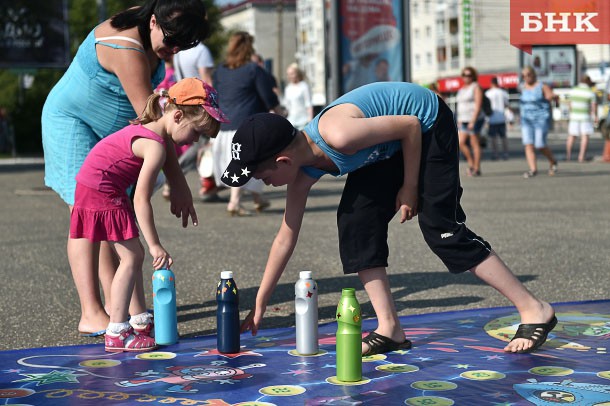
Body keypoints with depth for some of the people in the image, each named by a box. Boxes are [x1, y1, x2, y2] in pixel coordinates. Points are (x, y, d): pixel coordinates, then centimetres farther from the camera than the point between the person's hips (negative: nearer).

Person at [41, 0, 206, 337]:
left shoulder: (151, 34, -4)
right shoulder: (126, 47, -31)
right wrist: (177, 184, -33)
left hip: (112, 131, 9)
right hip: (72, 122, -9)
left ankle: (115, 303, 5)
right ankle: (90, 315, -18)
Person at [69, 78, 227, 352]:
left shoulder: (148, 129, 7)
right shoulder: (156, 146, -23)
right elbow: (141, 200, -24)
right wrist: (155, 245, -22)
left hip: (109, 190, 10)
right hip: (101, 192, -10)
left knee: (132, 256, 14)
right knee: (131, 256, -8)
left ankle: (139, 320, 22)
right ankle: (116, 333, -7)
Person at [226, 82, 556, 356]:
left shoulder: (337, 135, -37)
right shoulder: (303, 173, -10)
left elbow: (410, 125, -25)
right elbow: (286, 237, 1)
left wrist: (409, 189, -16)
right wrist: (260, 304, 4)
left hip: (428, 123, -8)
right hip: (390, 146, 8)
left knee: (440, 226, -14)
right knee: (355, 219, -6)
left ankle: (535, 310, -4)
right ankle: (390, 329, -2)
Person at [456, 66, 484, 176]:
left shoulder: (476, 87, -6)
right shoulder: (462, 89, 18)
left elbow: (478, 105, -14)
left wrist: (473, 121, -20)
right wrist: (459, 120, 13)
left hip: (474, 119, -8)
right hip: (463, 120, 8)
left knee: (475, 144, -5)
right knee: (461, 143, -1)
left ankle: (477, 169, 0)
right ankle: (471, 163, 12)